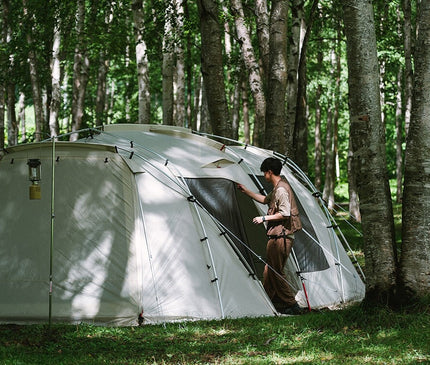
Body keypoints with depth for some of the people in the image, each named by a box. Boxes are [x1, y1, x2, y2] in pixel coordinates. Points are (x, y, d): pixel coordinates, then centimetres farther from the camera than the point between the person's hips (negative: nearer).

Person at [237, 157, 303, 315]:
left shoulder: (281, 189, -16)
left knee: (276, 272, -6)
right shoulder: (277, 188, 17)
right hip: (277, 236, 11)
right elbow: (265, 200, 35)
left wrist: (264, 218, -15)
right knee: (269, 271, 16)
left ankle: (292, 306, -3)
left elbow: (285, 214, -22)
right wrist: (246, 191, 37)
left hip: (281, 236, -11)